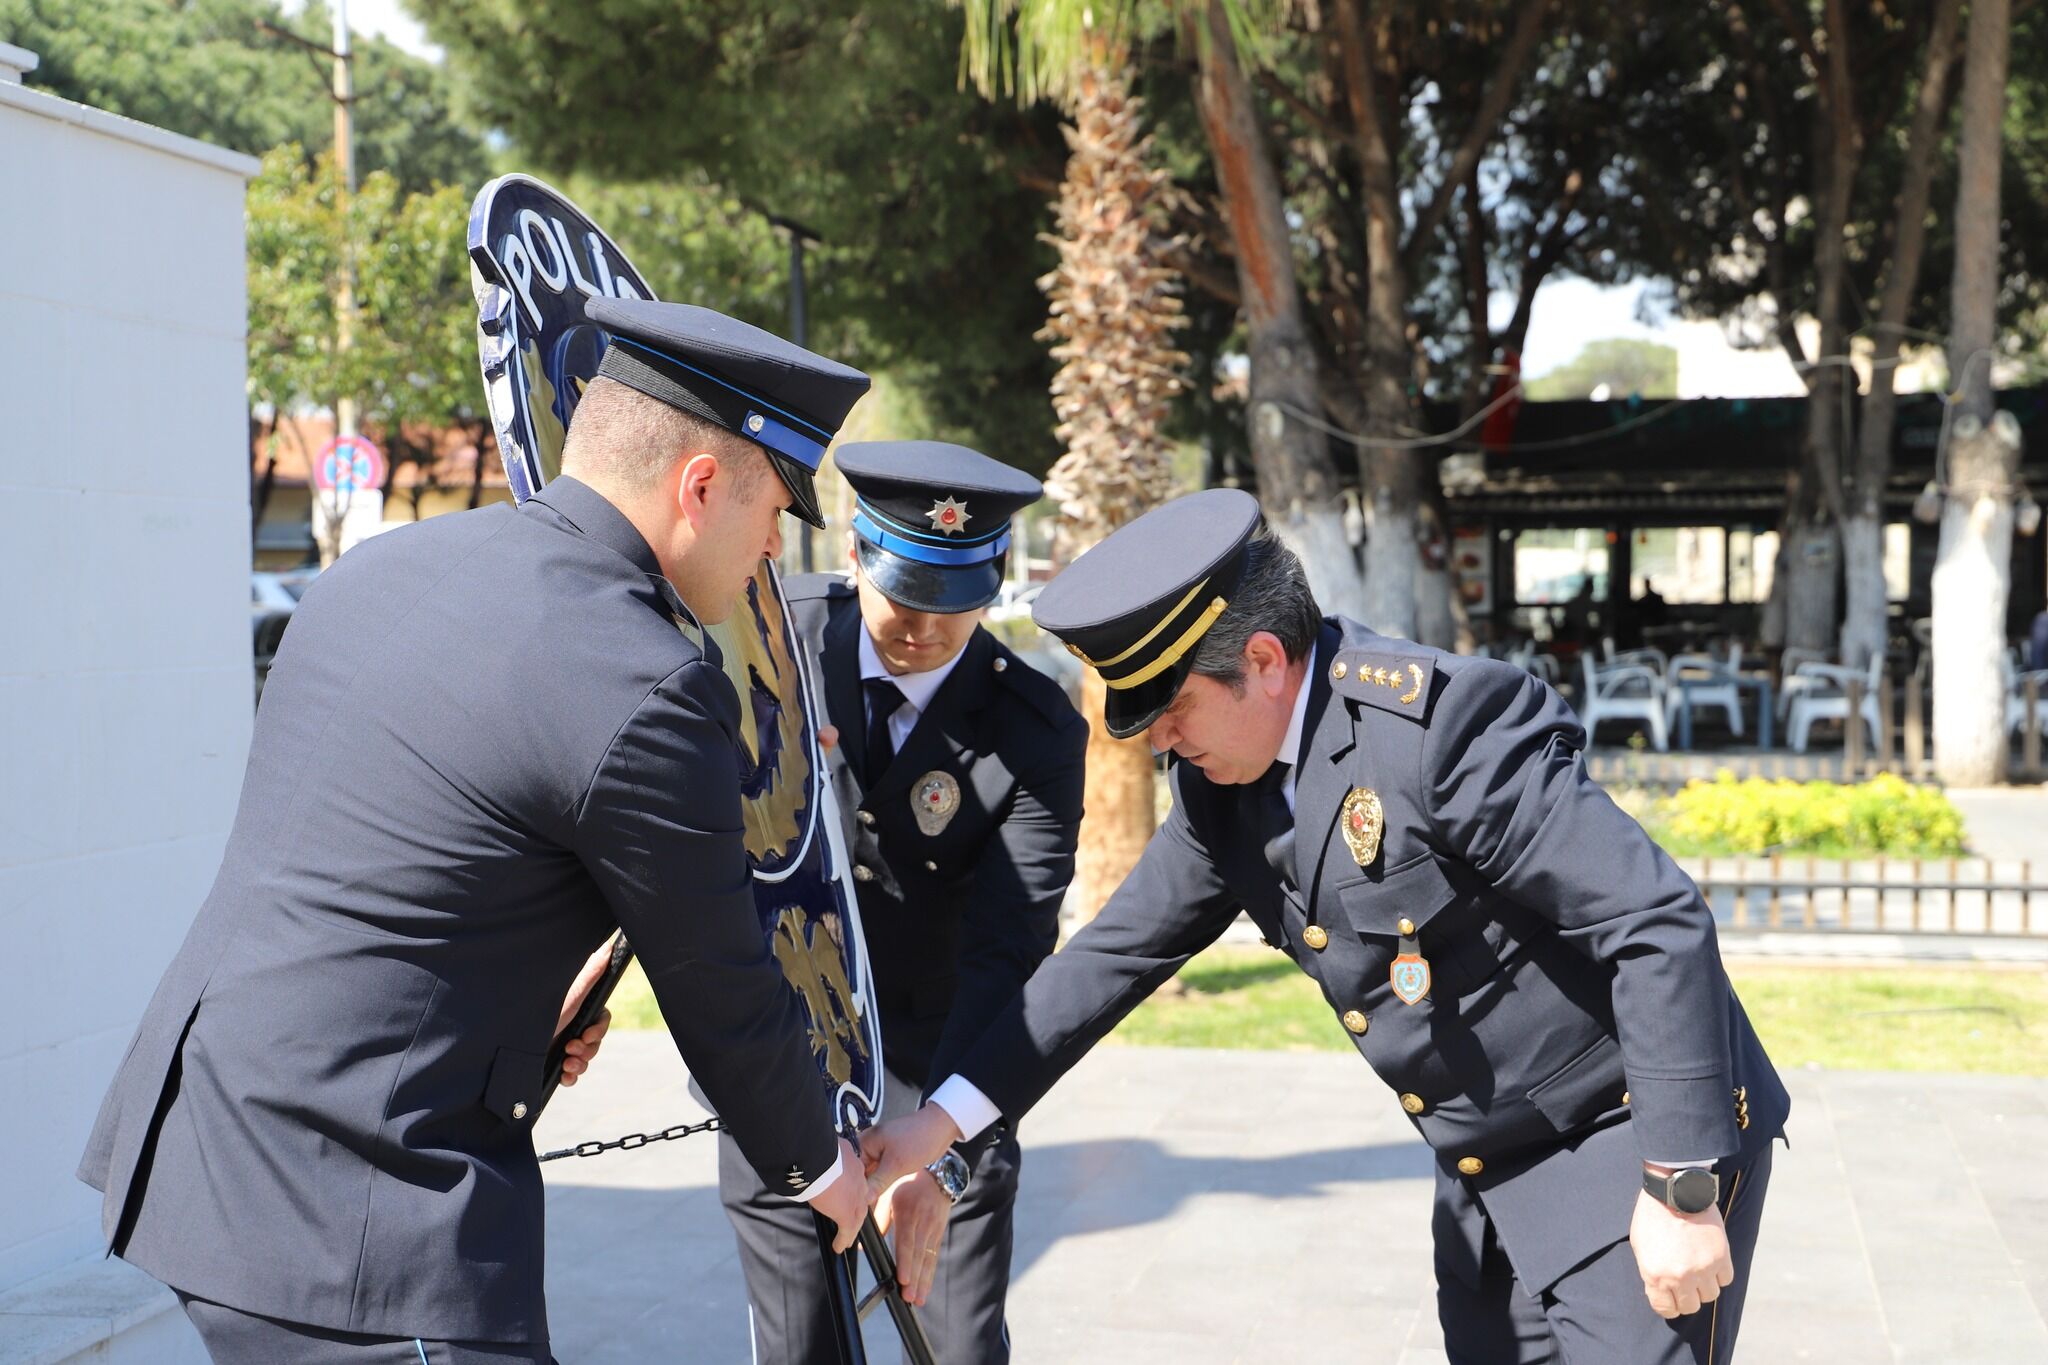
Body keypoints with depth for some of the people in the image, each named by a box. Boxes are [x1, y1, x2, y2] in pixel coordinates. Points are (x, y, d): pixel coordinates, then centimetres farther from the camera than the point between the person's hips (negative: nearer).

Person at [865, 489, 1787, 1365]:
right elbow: (1120, 950, 7)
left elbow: (1660, 926, -25)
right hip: (1486, 1176, 8)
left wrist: (1682, 1187, -24)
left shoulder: (1442, 721, -25)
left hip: (1635, 1138, -8)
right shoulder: (1226, 778, 0)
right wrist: (940, 1123, 1)